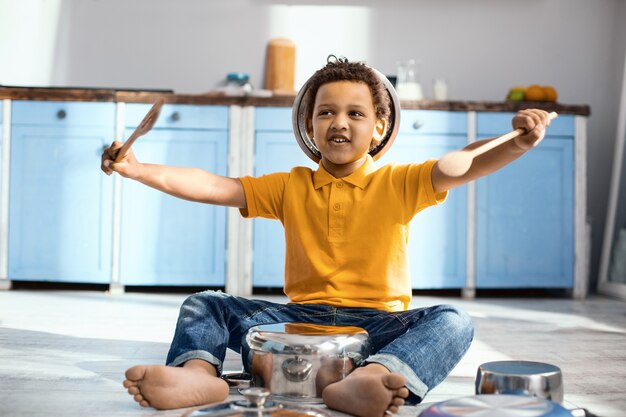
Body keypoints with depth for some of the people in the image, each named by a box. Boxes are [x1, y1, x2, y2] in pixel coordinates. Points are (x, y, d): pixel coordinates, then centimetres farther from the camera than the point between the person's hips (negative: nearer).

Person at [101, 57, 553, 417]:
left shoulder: (398, 184, 3)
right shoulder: (291, 187, 11)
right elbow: (213, 187, 3)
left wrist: (517, 143, -34)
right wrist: (138, 169, -8)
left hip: (379, 324, -2)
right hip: (301, 322, 3)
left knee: (453, 321, -30)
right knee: (204, 305, -9)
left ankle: (370, 378, -57)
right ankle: (199, 372, -42)